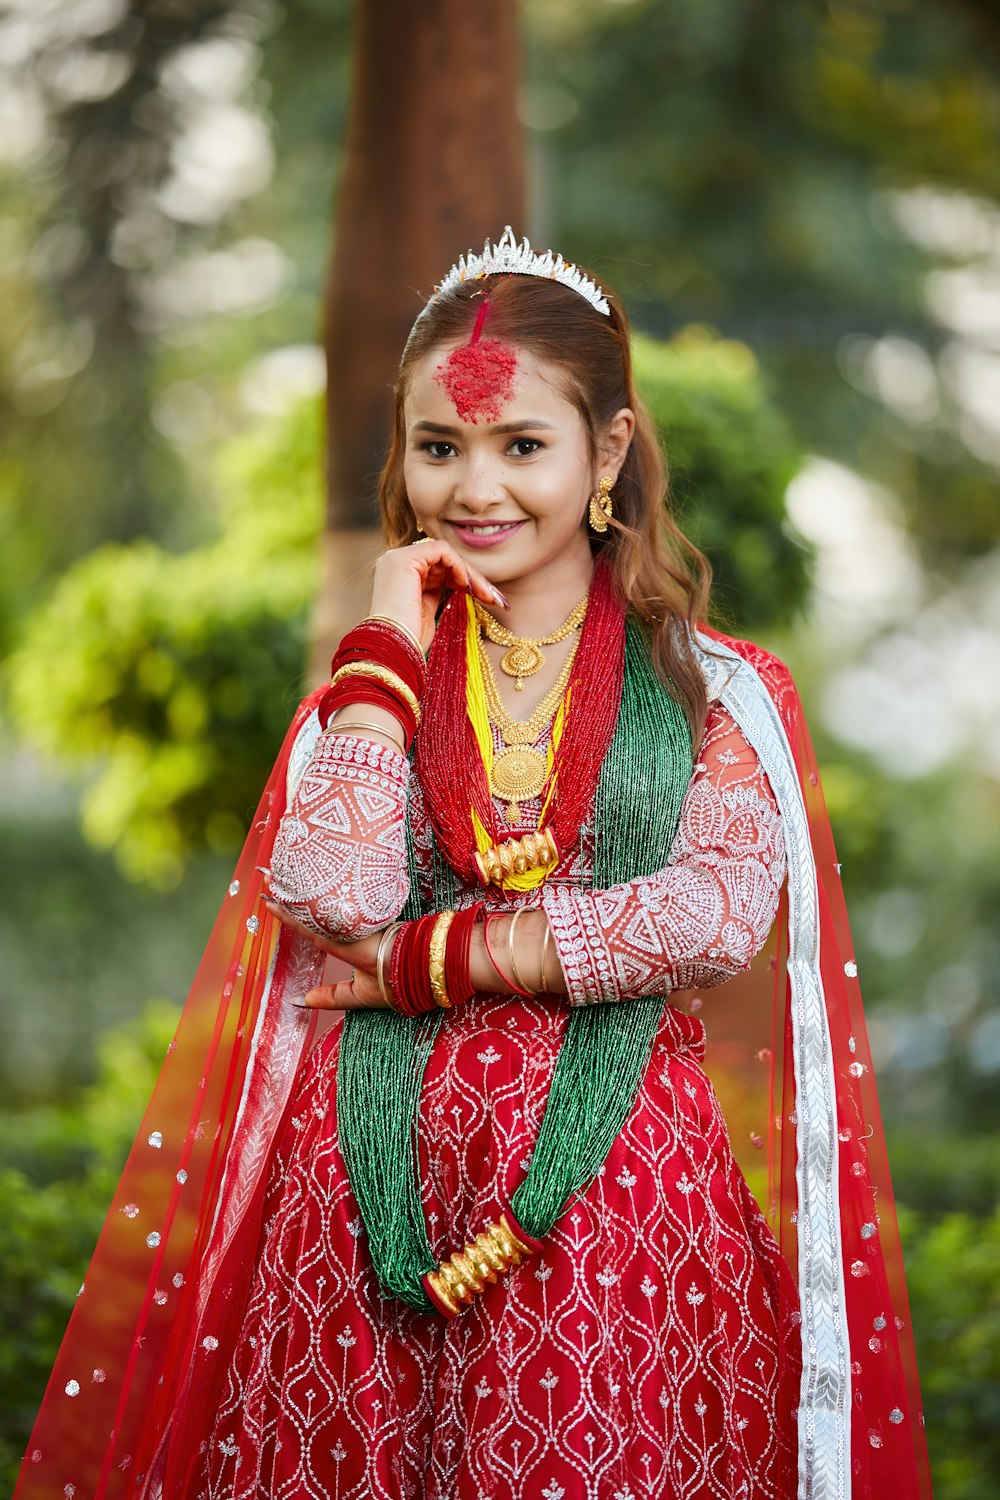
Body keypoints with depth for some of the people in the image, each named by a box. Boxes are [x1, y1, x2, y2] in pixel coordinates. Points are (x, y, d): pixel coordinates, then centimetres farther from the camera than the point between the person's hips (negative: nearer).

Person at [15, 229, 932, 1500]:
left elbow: (721, 915, -12)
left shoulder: (713, 688, 5)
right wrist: (391, 649, -2)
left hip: (612, 1171, -2)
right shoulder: (375, 679, 11)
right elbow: (335, 904, -7)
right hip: (380, 1173, 2)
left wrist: (430, 960, -9)